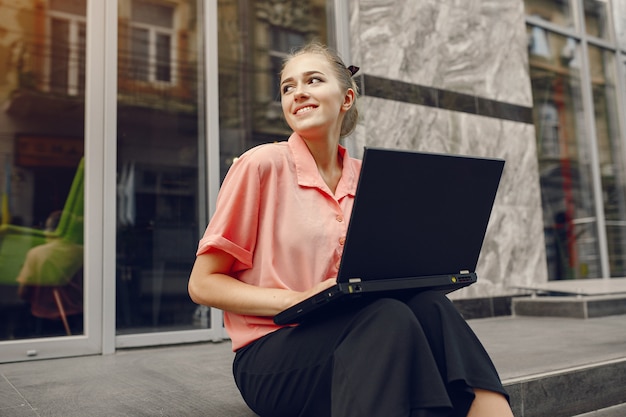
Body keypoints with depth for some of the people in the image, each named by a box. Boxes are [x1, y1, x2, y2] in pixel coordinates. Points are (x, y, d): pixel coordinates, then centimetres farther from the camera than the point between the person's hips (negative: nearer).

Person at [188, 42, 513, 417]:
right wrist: (297, 299, -19)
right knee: (390, 318, -32)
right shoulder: (263, 164, -6)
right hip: (271, 351, -4)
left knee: (429, 306, -26)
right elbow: (202, 284, -5)